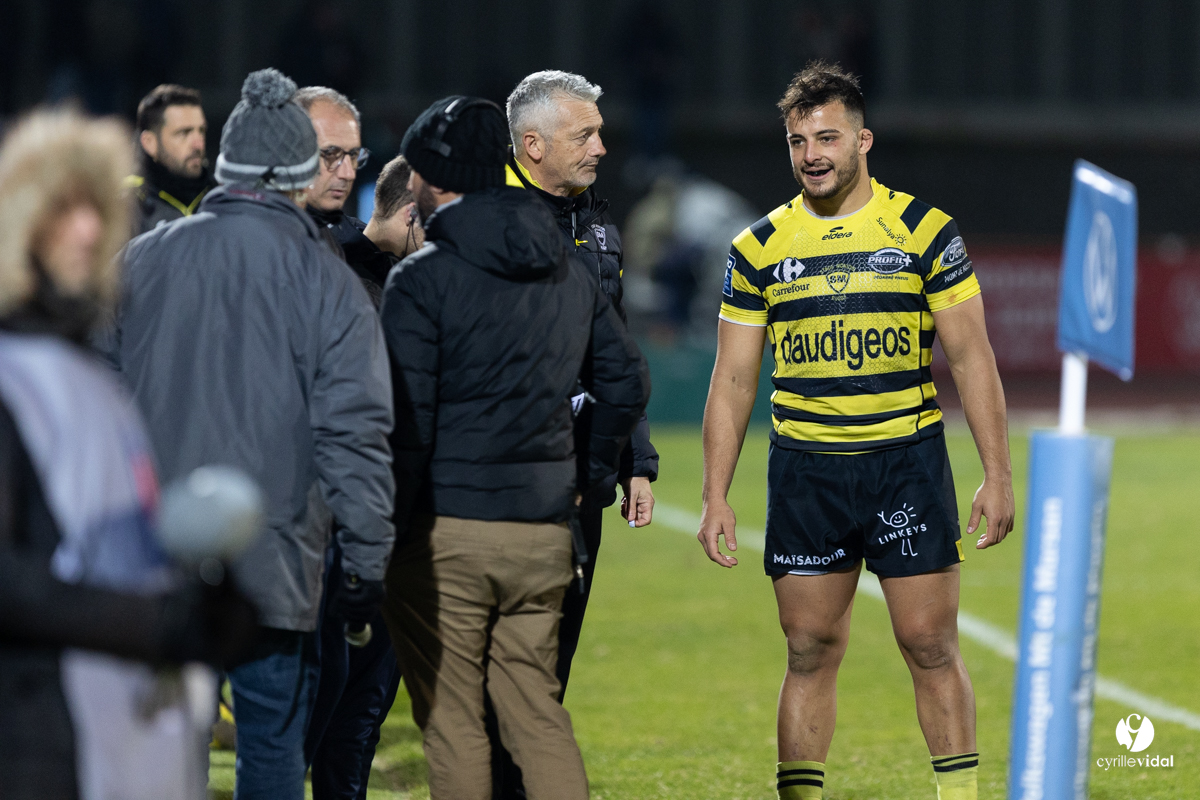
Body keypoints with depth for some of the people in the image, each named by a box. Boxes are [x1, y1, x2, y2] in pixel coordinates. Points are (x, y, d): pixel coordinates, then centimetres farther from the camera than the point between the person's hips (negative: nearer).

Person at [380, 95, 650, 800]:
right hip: (545, 530, 6)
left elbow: (405, 420, -13)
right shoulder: (570, 276, 11)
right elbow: (628, 380, 15)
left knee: (451, 720, 1)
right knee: (539, 713, 11)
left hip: (447, 530, -6)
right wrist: (586, 475, 20)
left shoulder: (424, 278, -9)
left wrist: (386, 532, -8)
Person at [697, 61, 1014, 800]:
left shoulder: (924, 231, -1)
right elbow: (733, 379, 8)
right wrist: (717, 496, 2)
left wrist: (998, 474, -5)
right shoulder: (759, 248, 4)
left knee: (932, 648, -2)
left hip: (908, 462, -2)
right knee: (811, 655, 3)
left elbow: (971, 357, 0)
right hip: (805, 471, 2)